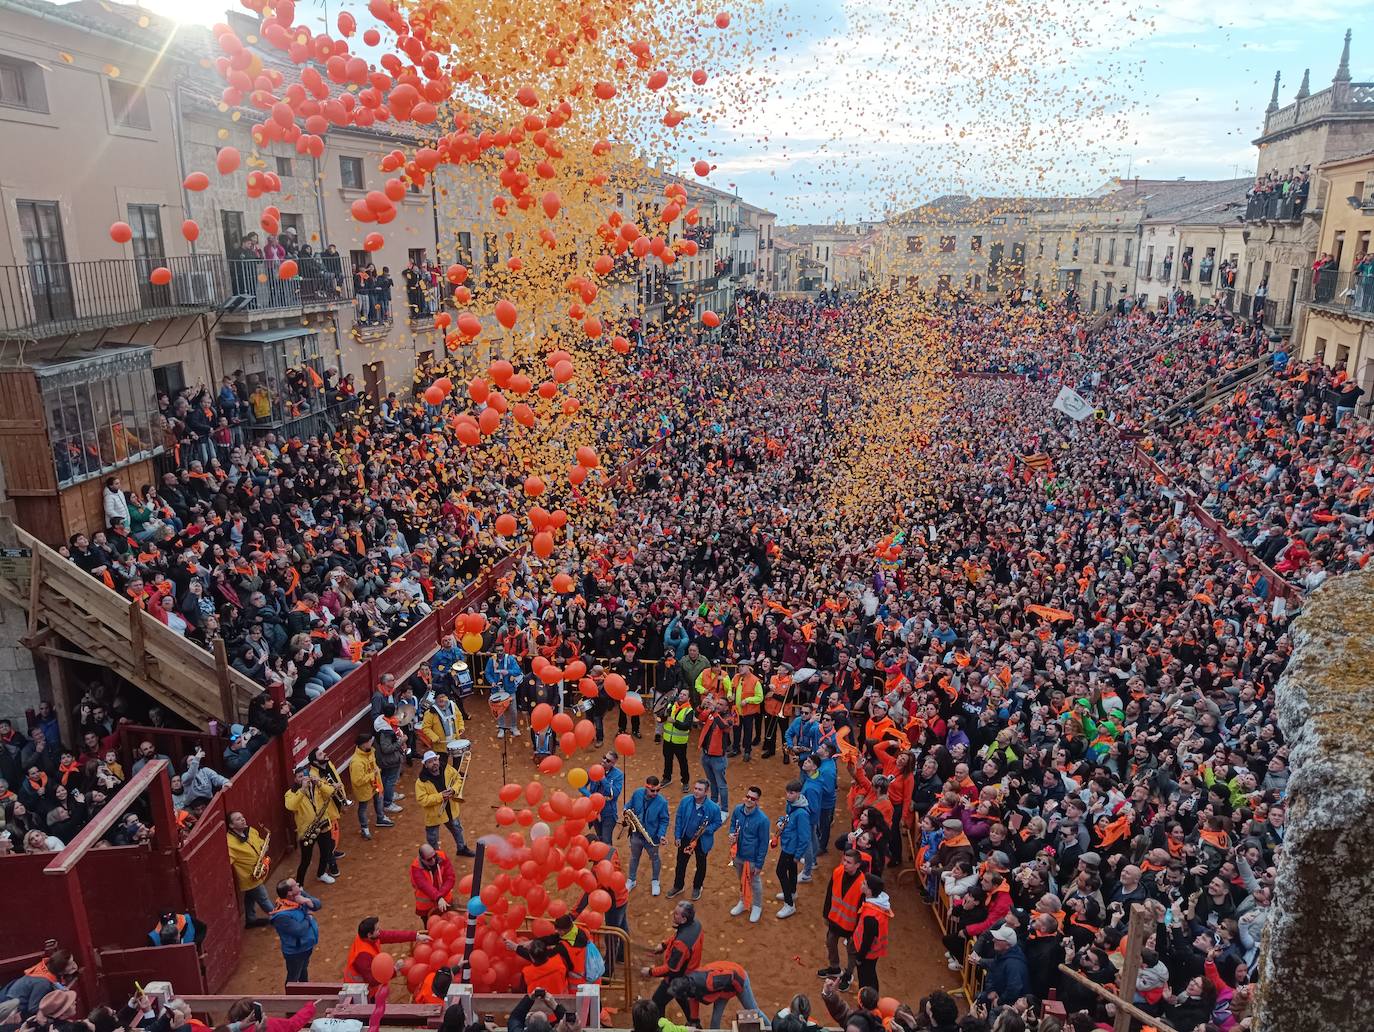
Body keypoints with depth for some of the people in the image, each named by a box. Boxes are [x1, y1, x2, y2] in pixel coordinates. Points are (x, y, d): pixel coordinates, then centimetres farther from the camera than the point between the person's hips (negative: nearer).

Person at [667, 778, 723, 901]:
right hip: (685, 838, 2)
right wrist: (677, 836, -4)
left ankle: (697, 888, 45)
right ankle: (678, 887, 42)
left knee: (701, 865, 20)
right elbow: (678, 818, -6)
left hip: (702, 841, -2)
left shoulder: (713, 807, -26)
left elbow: (718, 822, -9)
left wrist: (706, 830, -26)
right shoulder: (685, 800, -18)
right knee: (680, 863, 19)